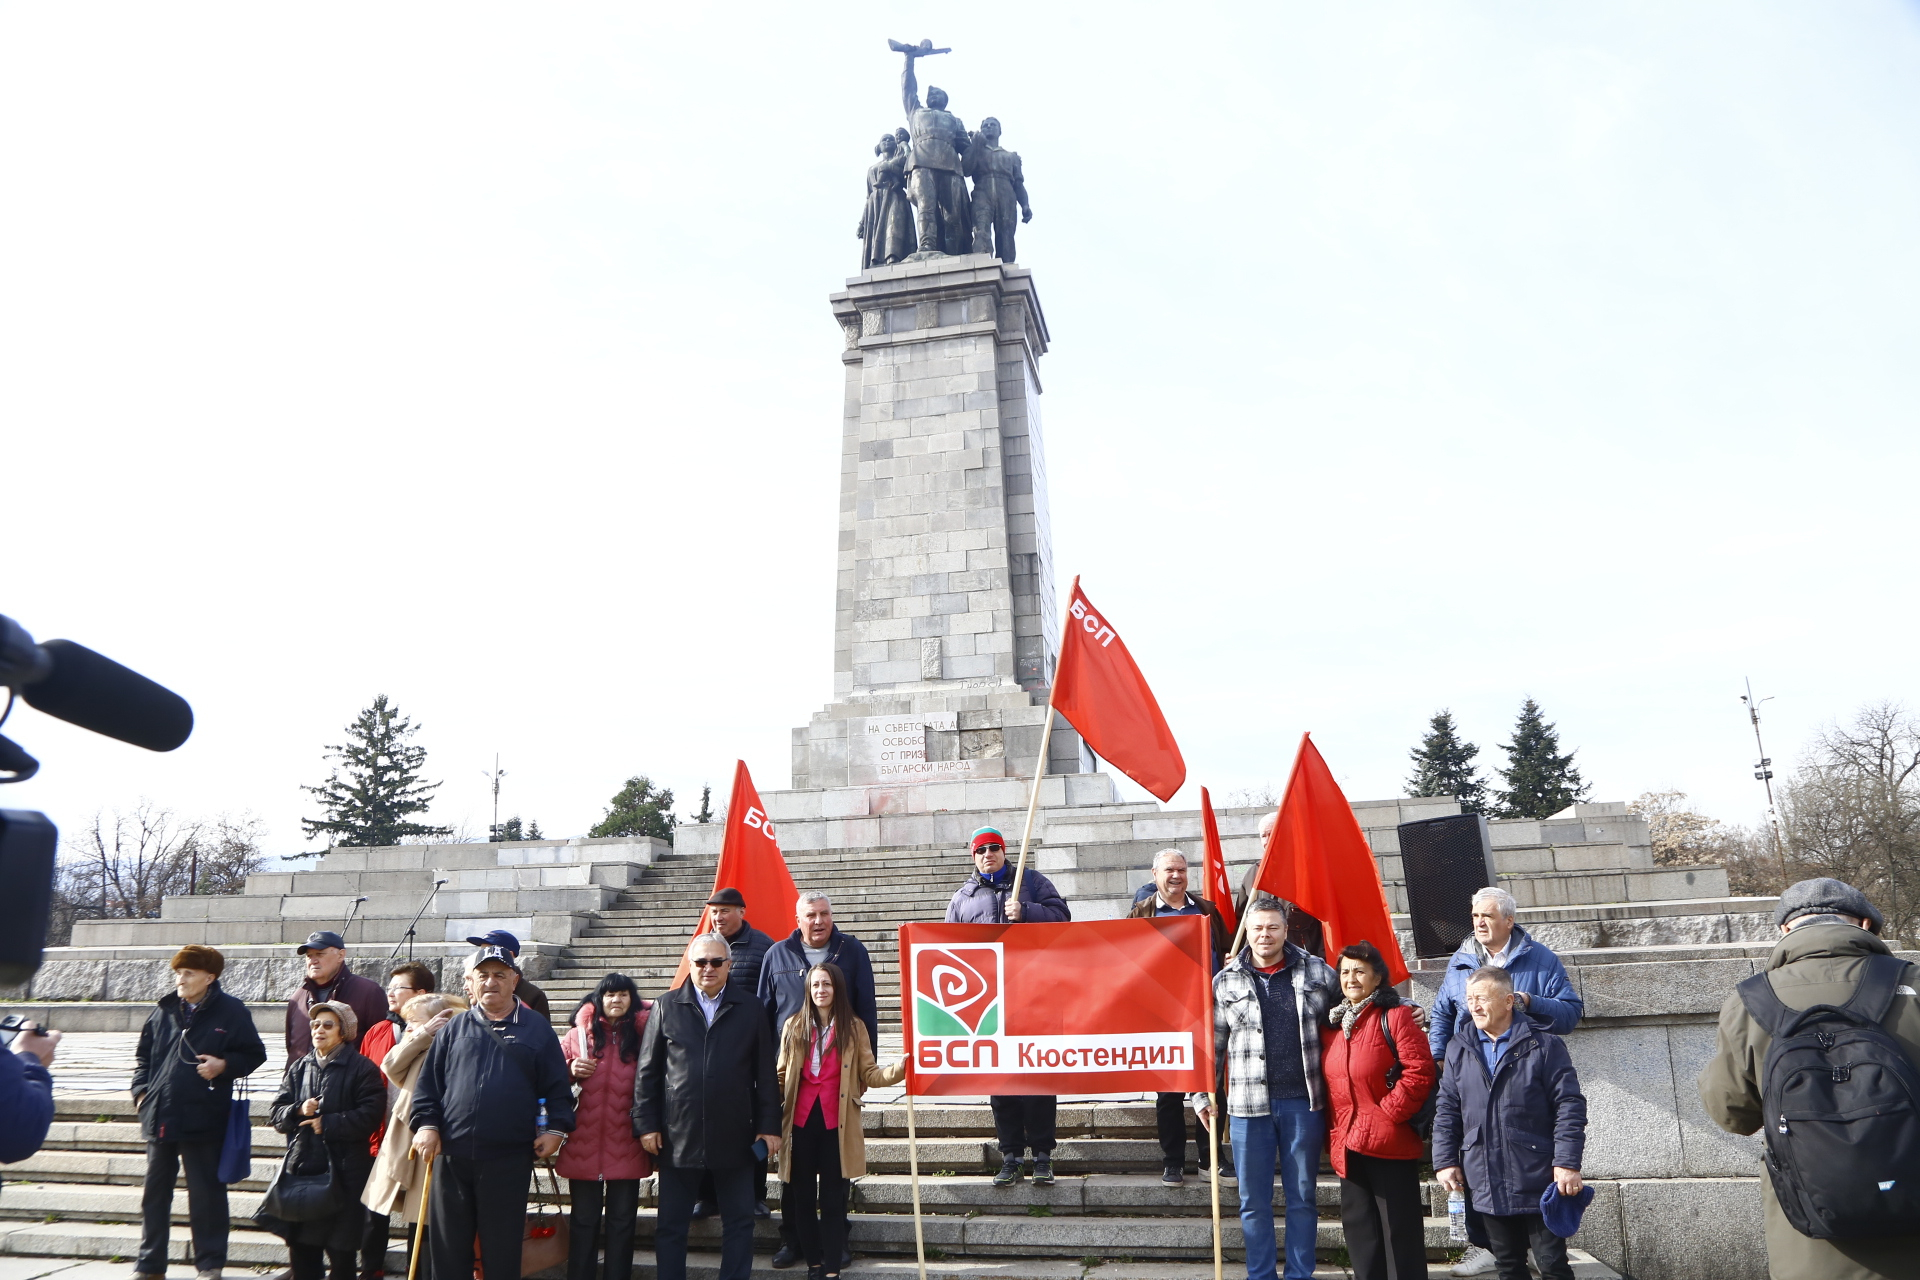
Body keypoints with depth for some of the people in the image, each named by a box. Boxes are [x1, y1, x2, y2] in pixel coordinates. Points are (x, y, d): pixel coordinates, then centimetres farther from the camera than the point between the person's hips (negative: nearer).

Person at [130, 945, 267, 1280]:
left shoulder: (231, 1010, -4)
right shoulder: (164, 1010, 8)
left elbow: (254, 1054, -1)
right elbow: (143, 1055, 20)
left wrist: (224, 1065, -17)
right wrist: (141, 1090, 7)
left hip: (203, 1120, -4)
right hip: (160, 1117, 4)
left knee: (206, 1193, 4)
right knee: (155, 1192, 13)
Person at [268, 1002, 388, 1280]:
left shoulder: (361, 1068, -5)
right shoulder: (299, 1067, 13)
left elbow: (370, 1115, -13)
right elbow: (277, 1112, 8)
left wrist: (328, 1124, -16)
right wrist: (298, 1110, -12)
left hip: (343, 1173, -5)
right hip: (302, 1166, 5)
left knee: (340, 1252, 2)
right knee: (301, 1247, 11)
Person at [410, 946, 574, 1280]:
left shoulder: (537, 1029, 5)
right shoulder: (454, 1029, 10)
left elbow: (557, 1087, 4)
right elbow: (428, 1083, 11)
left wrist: (556, 1128, -6)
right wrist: (426, 1124, -2)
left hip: (509, 1160, -2)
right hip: (451, 1155, 2)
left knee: (502, 1251, 6)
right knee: (447, 1245, 11)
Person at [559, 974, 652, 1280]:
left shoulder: (644, 1035, 0)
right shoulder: (578, 1034, 5)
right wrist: (571, 1070, -5)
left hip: (626, 1146, -1)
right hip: (584, 1144, 1)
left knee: (622, 1221, 8)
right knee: (584, 1221, 9)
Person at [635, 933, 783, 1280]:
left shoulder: (751, 1009, 5)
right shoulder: (666, 1007, 5)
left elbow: (765, 1075, 5)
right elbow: (647, 1072, 4)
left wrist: (769, 1126, 1)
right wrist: (646, 1124, -2)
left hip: (734, 1137, 0)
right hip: (677, 1136, 0)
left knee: (739, 1222, 7)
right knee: (670, 1225, 10)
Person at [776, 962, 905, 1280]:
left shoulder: (854, 1027, 2)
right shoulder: (793, 1026, 6)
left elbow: (868, 1074, 0)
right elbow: (781, 1075, 8)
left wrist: (897, 1070, -18)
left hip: (836, 1122, -2)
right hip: (800, 1120, 2)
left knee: (833, 1197, 2)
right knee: (802, 1195, 8)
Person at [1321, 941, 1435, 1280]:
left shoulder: (1395, 1016, -9)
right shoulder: (1333, 1023, 12)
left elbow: (1421, 1071, -16)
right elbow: (1330, 1080, 17)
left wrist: (1388, 1113, -16)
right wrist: (1334, 1133, 7)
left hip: (1389, 1141, -7)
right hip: (1349, 1144, 7)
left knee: (1399, 1230, 1)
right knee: (1359, 1228, 15)